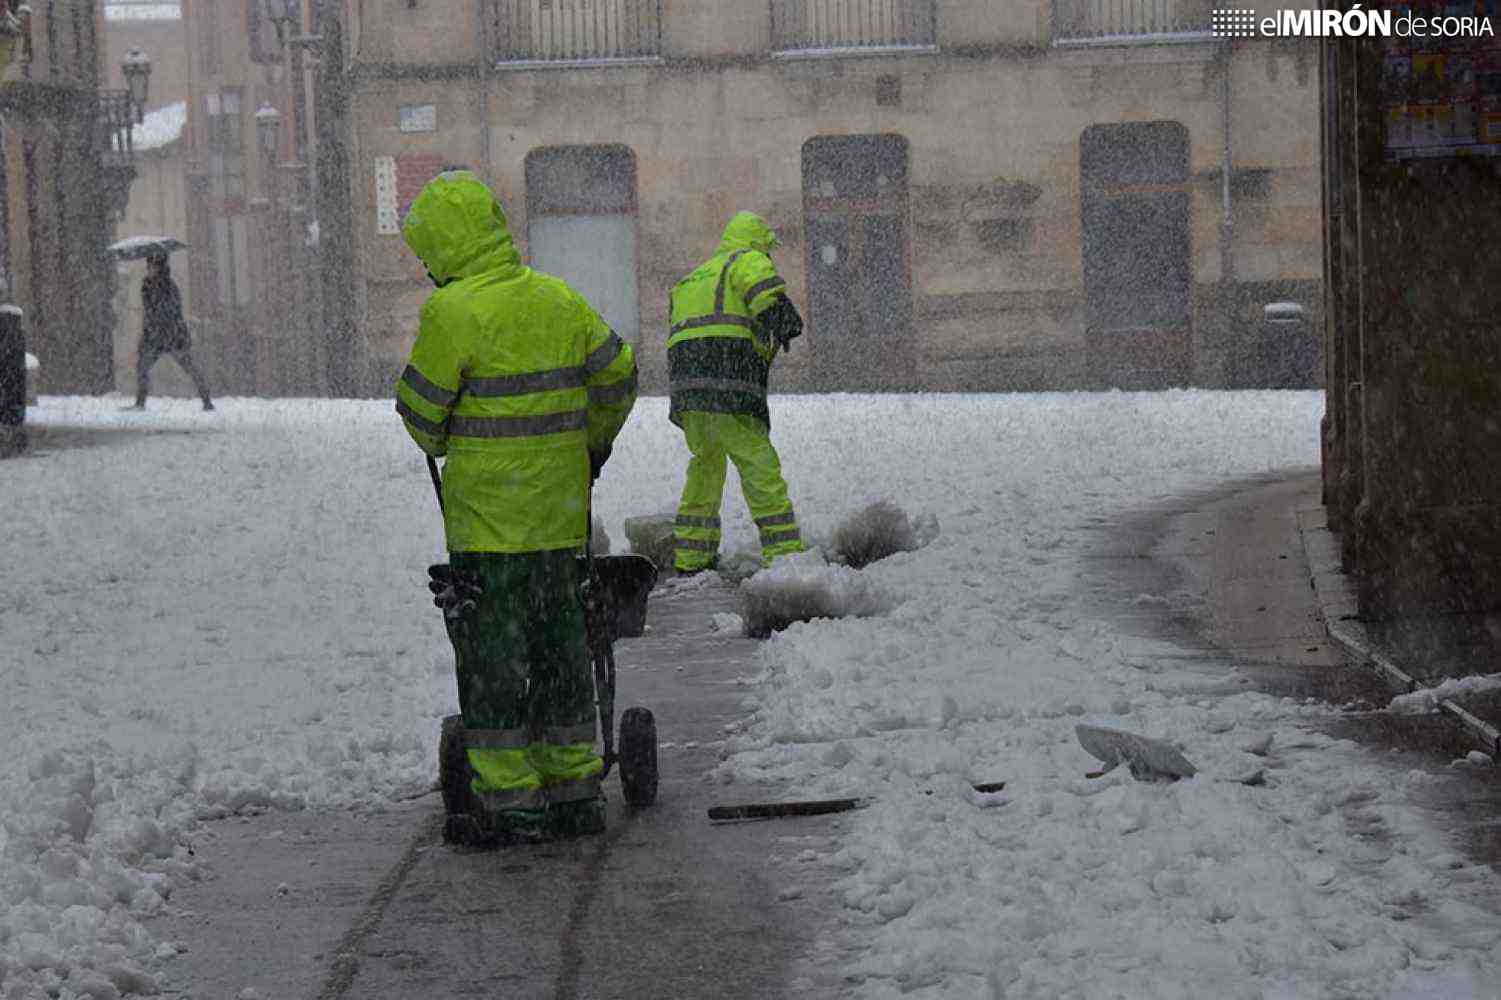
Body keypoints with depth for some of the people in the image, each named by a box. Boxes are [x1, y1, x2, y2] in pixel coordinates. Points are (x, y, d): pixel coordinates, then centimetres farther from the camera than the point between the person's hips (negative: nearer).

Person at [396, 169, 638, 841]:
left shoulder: (453, 312, -14)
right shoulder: (559, 299, 6)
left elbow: (420, 407, -7)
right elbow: (618, 375, 14)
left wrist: (438, 445, 16)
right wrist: (591, 446, 29)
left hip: (486, 514, -6)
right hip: (561, 510, 6)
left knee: (491, 650, 1)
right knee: (559, 641, 14)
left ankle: (511, 801, 2)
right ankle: (575, 790, 19)